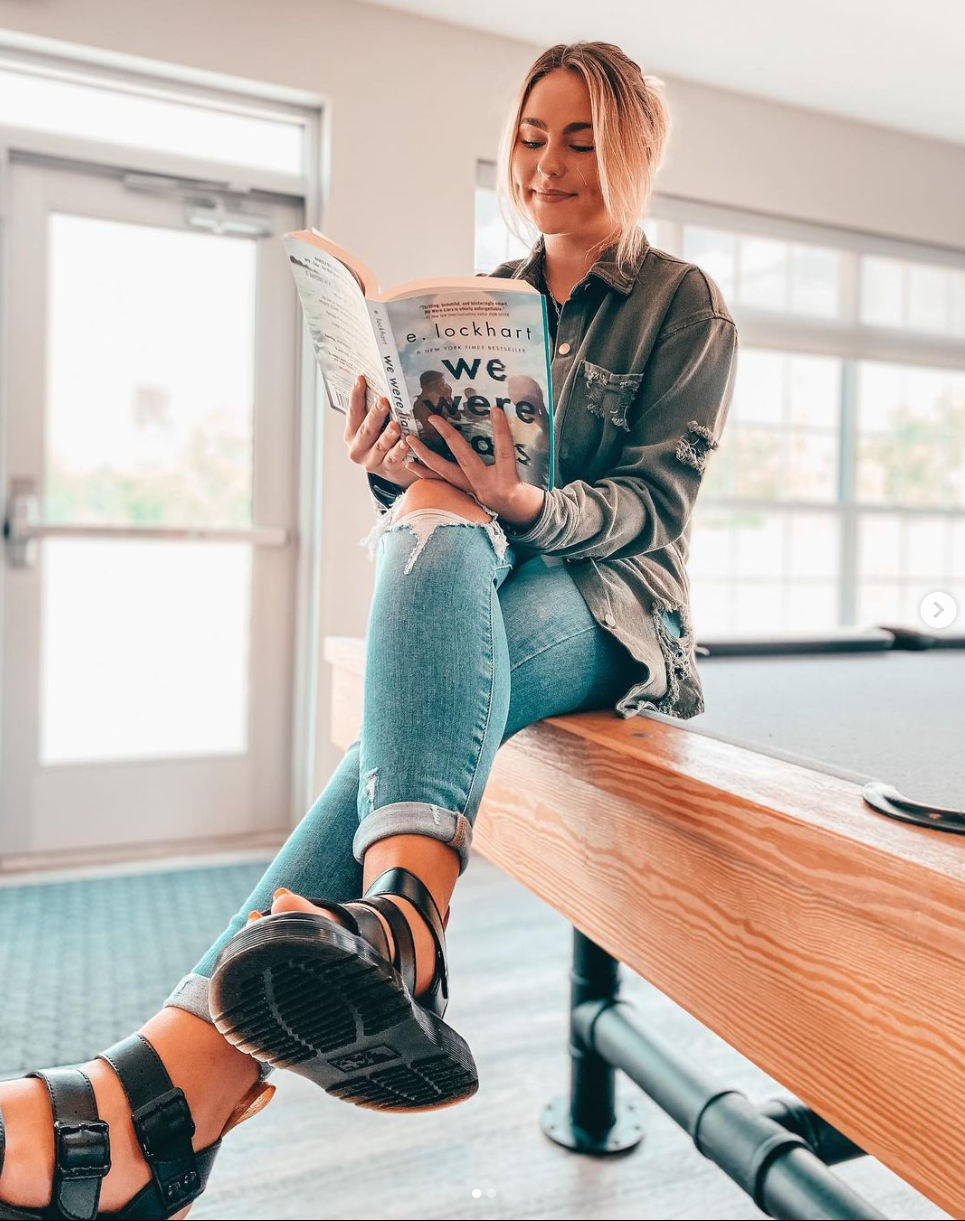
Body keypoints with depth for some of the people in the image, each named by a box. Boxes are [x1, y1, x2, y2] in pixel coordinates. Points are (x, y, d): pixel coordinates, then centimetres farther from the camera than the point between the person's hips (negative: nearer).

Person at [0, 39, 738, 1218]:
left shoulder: (687, 307, 7)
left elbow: (654, 502, -5)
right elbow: (430, 474, 11)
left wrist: (526, 506, -25)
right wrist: (396, 469, -14)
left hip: (610, 606, -3)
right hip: (457, 596, 4)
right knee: (431, 527, -33)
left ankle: (190, 1060, -41)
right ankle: (405, 905, -50)